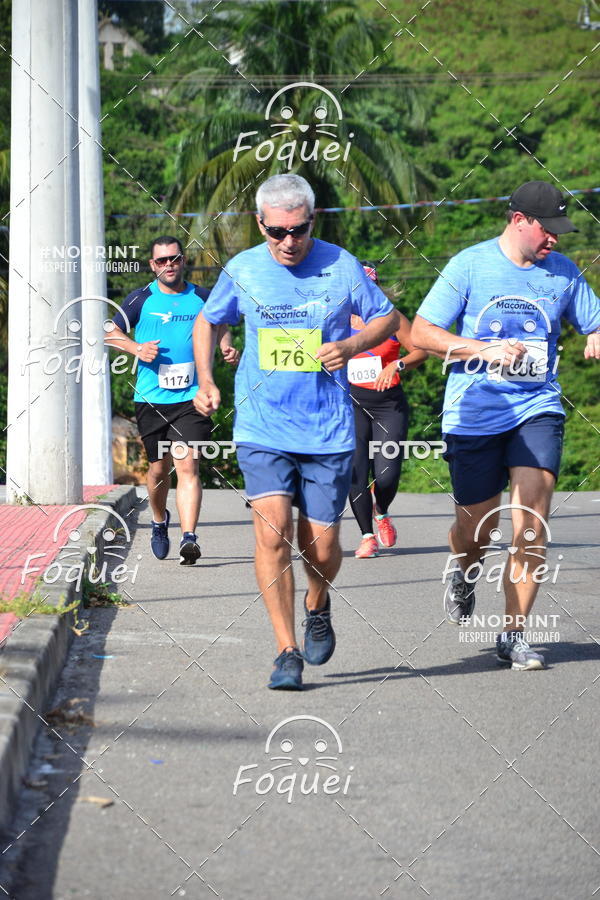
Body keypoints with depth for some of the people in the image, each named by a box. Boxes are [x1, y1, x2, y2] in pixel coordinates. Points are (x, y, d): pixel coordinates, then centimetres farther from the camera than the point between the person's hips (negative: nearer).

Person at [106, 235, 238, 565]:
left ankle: (189, 538, -22)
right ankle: (159, 522, 39)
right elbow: (111, 332, 9)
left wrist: (227, 348, 2)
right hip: (151, 399, 1)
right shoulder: (140, 299, 4)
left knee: (187, 466, -14)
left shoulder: (202, 298, 7)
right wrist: (136, 348, -10)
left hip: (192, 398, -1)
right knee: (159, 467, 11)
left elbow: (220, 327, 23)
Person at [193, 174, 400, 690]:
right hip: (261, 429, 0)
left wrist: (352, 345, -11)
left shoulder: (341, 266, -3)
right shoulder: (242, 270, 1)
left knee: (320, 545, 3)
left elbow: (387, 318, 9)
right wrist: (206, 382, 6)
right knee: (273, 533, -15)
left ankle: (318, 604, 38)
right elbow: (207, 321, 18)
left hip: (328, 432, 0)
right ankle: (287, 651, -6)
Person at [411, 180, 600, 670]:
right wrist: (485, 349, -19)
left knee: (532, 523, -12)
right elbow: (421, 333, -5)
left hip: (537, 410, 2)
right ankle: (465, 575, 43)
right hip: (474, 413, -2)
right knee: (479, 525, 6)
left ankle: (514, 634, -4)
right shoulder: (469, 266, -4)